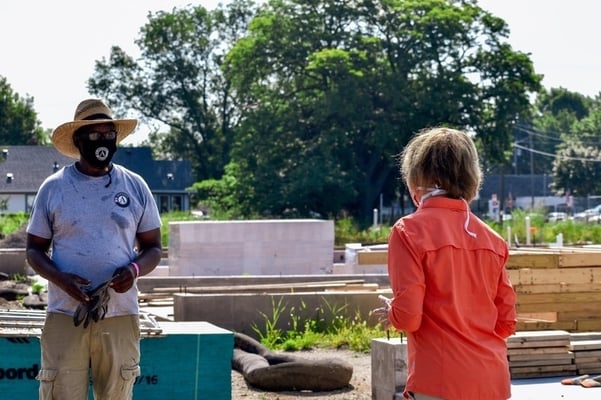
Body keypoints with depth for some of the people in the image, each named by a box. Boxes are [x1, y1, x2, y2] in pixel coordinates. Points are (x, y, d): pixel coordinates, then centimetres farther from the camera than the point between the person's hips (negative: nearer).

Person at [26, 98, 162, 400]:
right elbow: (34, 249, 7)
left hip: (120, 316, 1)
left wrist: (135, 269, -11)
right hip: (65, 315, -1)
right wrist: (61, 279, -14)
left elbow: (153, 247, 12)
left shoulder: (136, 187, 8)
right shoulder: (53, 188, 4)